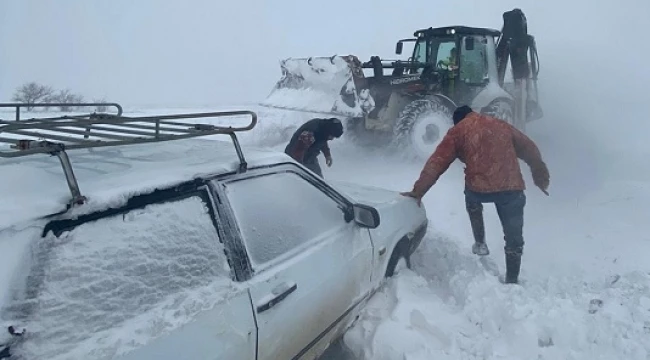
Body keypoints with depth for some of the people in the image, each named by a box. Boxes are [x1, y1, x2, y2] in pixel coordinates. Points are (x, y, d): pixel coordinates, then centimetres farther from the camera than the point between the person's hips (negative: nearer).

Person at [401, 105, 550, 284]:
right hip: (512, 188, 2)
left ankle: (480, 243, 32)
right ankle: (512, 280, 25)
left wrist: (418, 191, 6)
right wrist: (541, 178, 36)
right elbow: (530, 150, 27)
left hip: (480, 188, -2)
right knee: (514, 239, 18)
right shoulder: (502, 125, 23)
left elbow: (436, 163, 5)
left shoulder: (458, 130, 11)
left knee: (472, 199, 35)